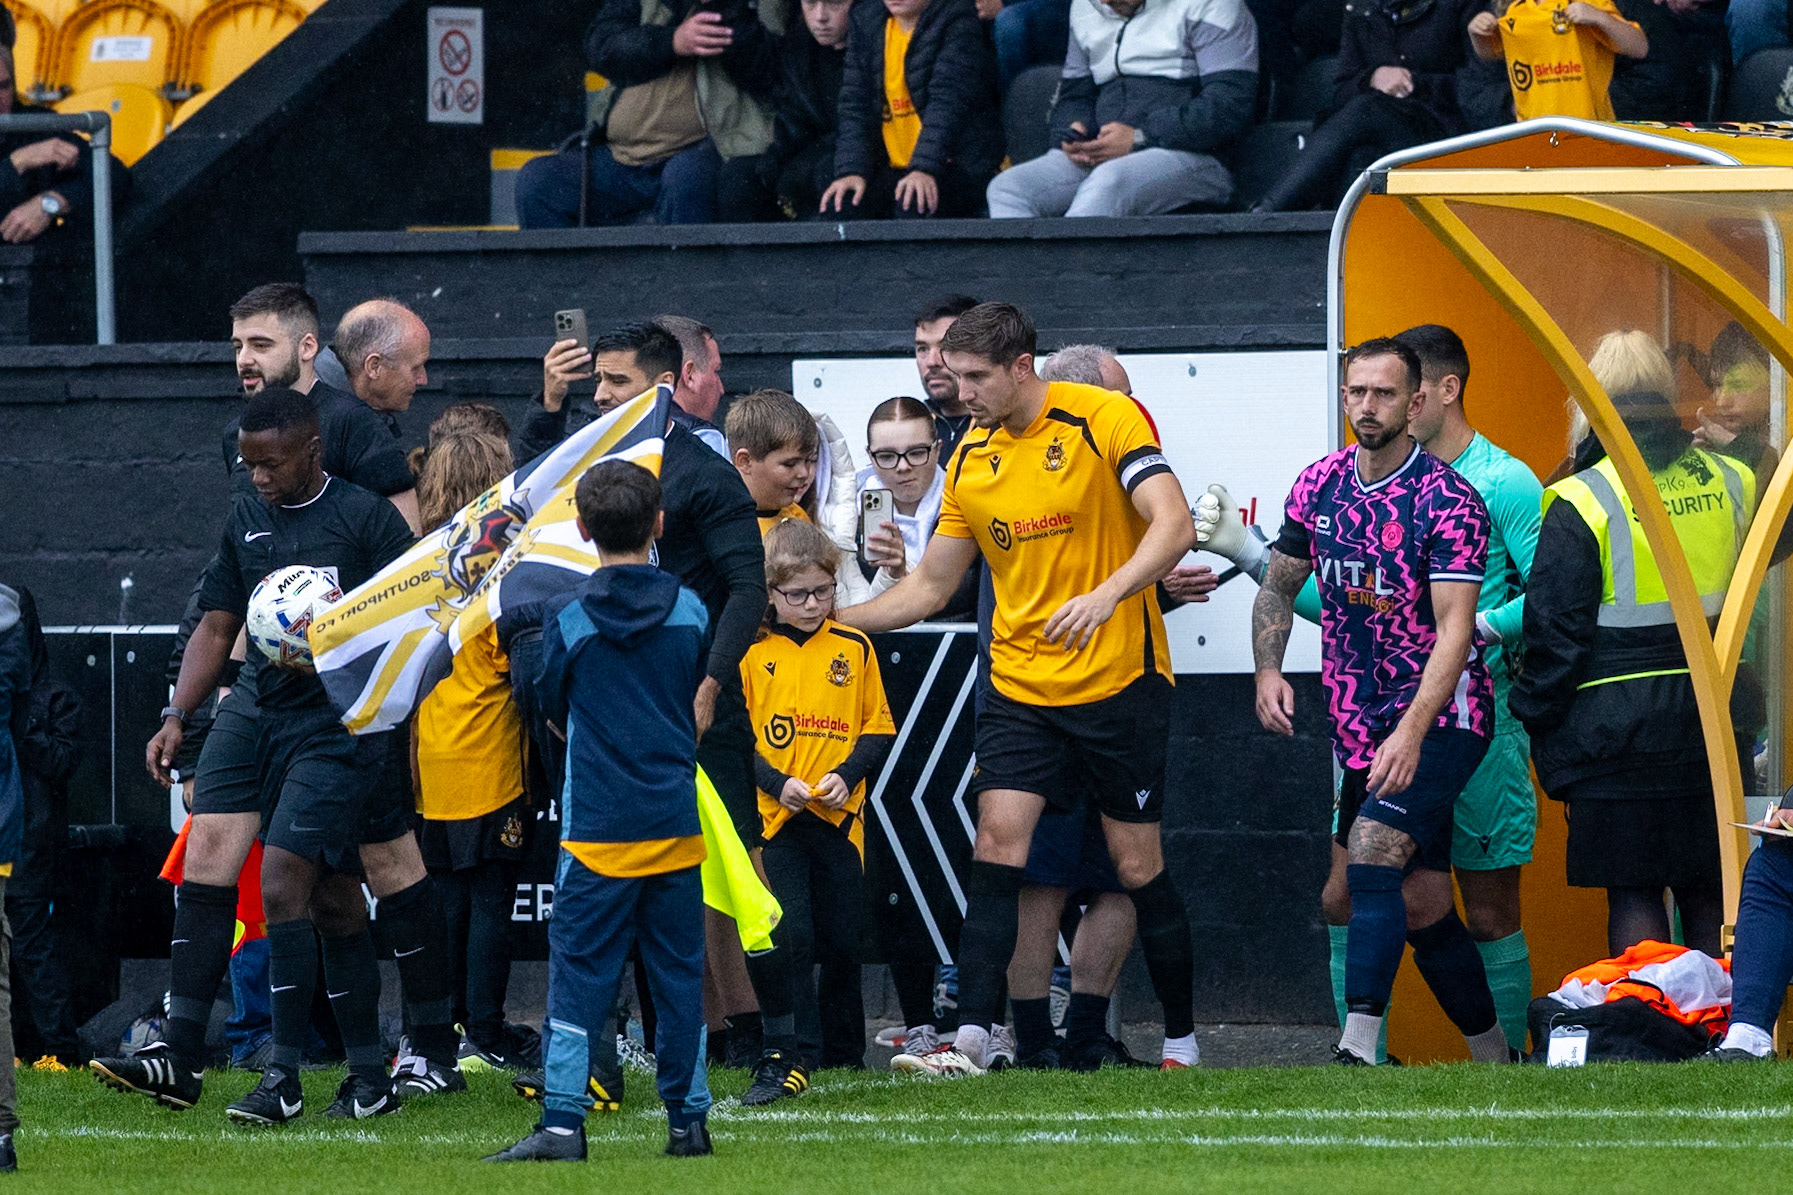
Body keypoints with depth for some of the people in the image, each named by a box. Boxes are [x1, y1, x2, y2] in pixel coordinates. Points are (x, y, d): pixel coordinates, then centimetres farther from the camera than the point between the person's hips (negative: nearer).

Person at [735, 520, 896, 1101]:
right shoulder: (751, 652, 0)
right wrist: (776, 784, -12)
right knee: (786, 936, -11)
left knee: (841, 939, 8)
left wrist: (846, 775, -7)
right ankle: (782, 1058, -8)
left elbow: (879, 727, 9)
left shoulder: (854, 649, 5)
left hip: (839, 816, 2)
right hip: (774, 819, -2)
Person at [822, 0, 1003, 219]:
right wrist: (851, 171, -11)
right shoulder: (864, 24, 11)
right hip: (894, 168, 5)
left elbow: (947, 103, -18)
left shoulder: (957, 22, -6)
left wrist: (924, 168, -31)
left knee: (913, 204, -34)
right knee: (838, 203, -21)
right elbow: (854, 108, 4)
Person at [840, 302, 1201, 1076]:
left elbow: (1174, 526, -21)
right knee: (997, 842, -12)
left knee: (1138, 866, 2)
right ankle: (970, 1039, -16)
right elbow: (931, 587, 15)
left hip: (1119, 678, -4)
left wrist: (1107, 594, -36)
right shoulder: (971, 459, 7)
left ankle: (1181, 1040, 17)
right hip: (1021, 685, 4)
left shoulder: (1103, 419, -10)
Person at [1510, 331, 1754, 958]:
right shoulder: (1730, 482, 4)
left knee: (1633, 891, 0)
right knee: (1709, 894, 10)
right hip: (1714, 713, 4)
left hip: (1619, 718, -4)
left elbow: (1556, 629, -8)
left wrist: (1540, 727, 0)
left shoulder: (1582, 502, -10)